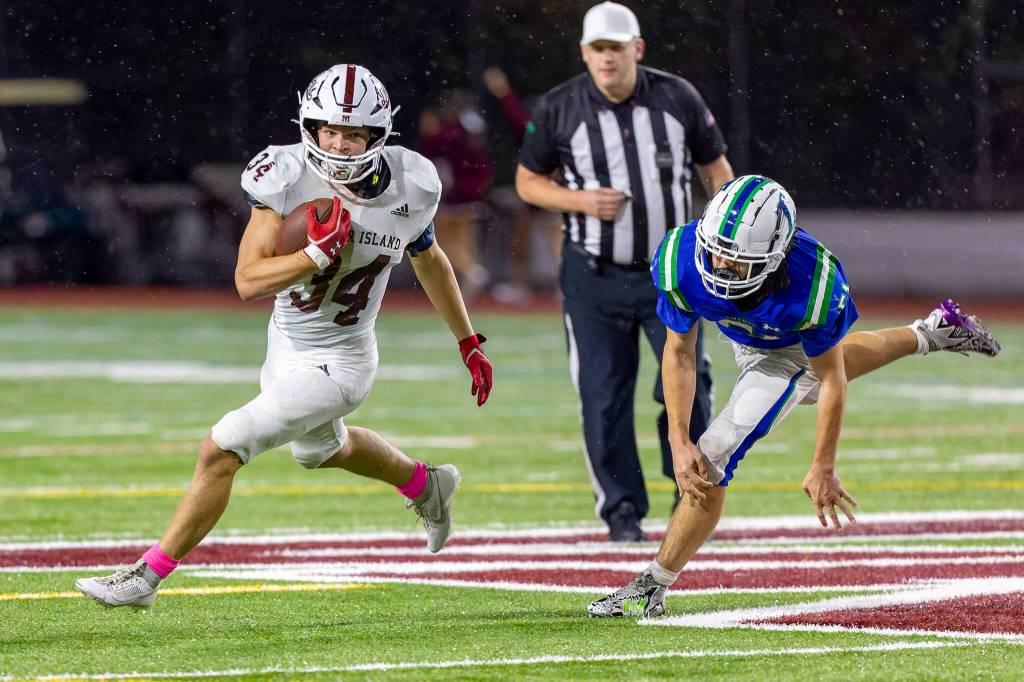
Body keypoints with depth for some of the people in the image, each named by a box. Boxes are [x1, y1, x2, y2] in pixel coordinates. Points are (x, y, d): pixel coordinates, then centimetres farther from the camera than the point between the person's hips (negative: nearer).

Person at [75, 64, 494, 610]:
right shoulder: (289, 179, -20)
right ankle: (426, 486, 61)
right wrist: (320, 254, -37)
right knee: (321, 450, 32)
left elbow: (429, 261, 5)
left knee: (220, 452, -14)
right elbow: (248, 280, -24)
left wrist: (469, 344, 15)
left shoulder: (408, 188, -17)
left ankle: (146, 577, -2)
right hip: (287, 343, 5)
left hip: (336, 364, -5)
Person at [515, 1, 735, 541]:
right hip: (594, 275, 0)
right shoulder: (558, 109, -4)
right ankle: (621, 511, 12)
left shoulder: (678, 98, -1)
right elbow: (528, 181, 6)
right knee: (603, 396, -1)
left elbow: (716, 168, 9)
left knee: (687, 384, -7)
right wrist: (581, 201, -13)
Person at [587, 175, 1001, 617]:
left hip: (793, 352, -5)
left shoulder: (813, 286, -43)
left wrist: (823, 467, -19)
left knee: (715, 456, -18)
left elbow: (831, 378, -26)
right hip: (745, 343, 5)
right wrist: (679, 441, -25)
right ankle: (927, 334, 60)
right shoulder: (681, 261, -37)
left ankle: (652, 588, -5)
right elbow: (679, 354, -20)